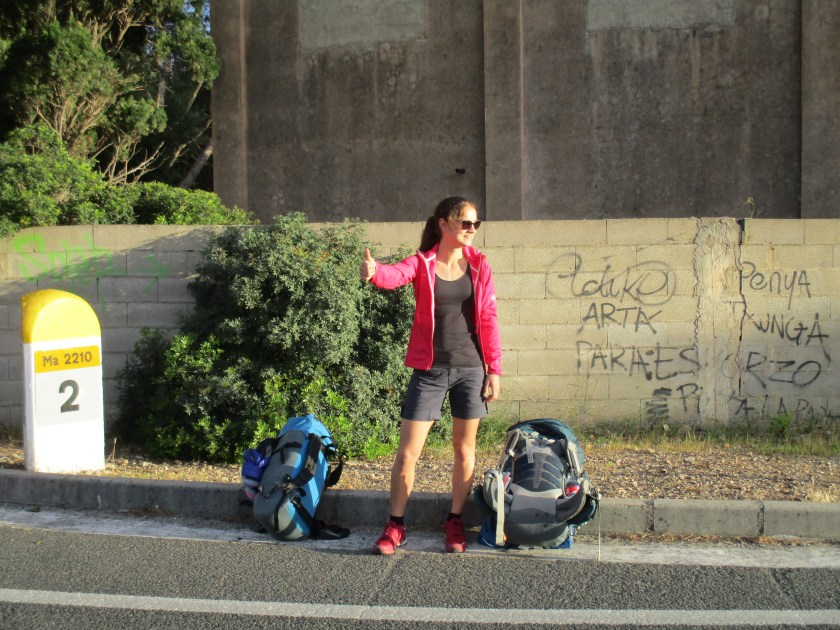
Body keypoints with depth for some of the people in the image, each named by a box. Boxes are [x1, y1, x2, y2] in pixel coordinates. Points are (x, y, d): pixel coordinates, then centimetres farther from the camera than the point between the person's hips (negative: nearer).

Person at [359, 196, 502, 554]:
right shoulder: (422, 264, -3)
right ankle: (395, 525, 14)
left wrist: (494, 369, 1)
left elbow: (488, 319, 4)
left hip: (470, 369, 2)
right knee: (407, 453, -1)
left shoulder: (479, 265, 4)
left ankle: (455, 523, 25)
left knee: (465, 450, 10)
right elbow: (395, 275, -25)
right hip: (429, 370, -2)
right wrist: (372, 271, -49)